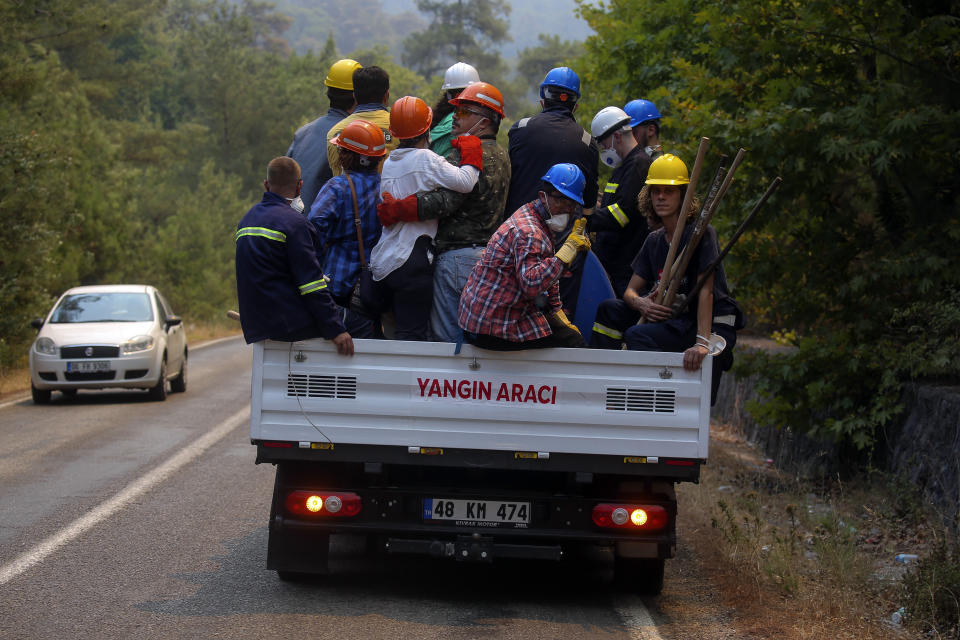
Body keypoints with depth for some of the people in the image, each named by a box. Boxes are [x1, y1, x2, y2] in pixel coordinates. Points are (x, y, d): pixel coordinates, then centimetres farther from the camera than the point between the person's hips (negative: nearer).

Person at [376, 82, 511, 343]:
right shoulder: (501, 156, 16)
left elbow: (445, 201, -25)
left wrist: (395, 209, -24)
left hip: (458, 255, -9)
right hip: (489, 250, 10)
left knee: (447, 336, -6)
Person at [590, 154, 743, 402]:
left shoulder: (700, 233, -12)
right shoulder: (654, 240, 11)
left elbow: (705, 291, -21)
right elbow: (630, 290, 11)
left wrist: (702, 343, -32)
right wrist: (641, 304, -16)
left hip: (713, 326, -8)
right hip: (674, 319, 8)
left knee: (638, 334, -27)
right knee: (609, 310, 0)